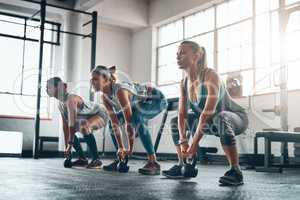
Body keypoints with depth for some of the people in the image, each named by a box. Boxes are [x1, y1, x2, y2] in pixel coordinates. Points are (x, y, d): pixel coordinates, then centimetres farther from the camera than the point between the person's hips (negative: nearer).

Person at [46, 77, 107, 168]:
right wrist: (66, 146, -4)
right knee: (69, 132, 12)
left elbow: (72, 123, -33)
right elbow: (65, 124, -1)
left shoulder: (71, 99, -29)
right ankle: (83, 159, 15)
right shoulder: (60, 103, -1)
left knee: (84, 127, -37)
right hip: (89, 117, 10)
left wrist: (70, 145, -32)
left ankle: (96, 160, -26)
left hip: (100, 114, -10)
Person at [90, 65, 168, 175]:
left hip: (156, 99, -9)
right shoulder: (105, 96, -10)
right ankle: (120, 159, 10)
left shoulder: (119, 90, -35)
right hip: (141, 103, 9)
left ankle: (153, 162, -33)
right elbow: (115, 123, -8)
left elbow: (129, 122, -34)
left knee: (136, 118, -36)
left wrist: (130, 149, -28)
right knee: (111, 122, 3)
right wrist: (120, 148, -11)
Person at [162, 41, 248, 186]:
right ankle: (182, 165, 12)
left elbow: (208, 112, -36)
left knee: (219, 119, -42)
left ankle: (235, 172, -33)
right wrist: (183, 141, -24)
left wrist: (194, 144, -38)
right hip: (214, 122, 8)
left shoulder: (210, 75, -28)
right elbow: (182, 114, -10)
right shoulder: (184, 83, -5)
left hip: (236, 117, -8)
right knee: (175, 122, 7)